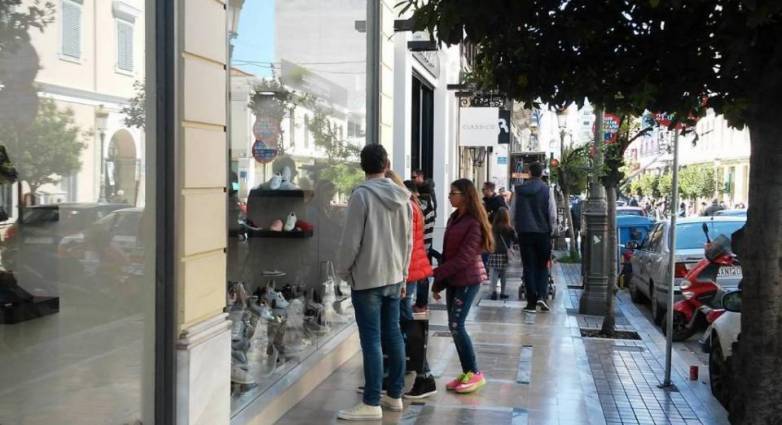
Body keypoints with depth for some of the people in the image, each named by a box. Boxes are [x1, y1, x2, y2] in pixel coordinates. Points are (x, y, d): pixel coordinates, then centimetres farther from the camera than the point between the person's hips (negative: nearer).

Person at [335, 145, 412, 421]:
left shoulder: (362, 195, -13)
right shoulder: (402, 197, 7)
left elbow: (352, 240, -14)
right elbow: (408, 241, 11)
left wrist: (343, 271, 0)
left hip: (367, 278, -6)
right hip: (394, 277, 7)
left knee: (371, 340, -4)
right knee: (393, 335, 12)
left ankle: (372, 403, 1)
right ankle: (395, 395, 21)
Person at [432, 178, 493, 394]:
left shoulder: (474, 223, -14)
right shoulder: (454, 218, 11)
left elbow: (464, 257, -19)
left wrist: (436, 273, -16)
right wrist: (439, 283, 10)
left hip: (468, 279, -8)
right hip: (453, 279, 8)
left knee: (456, 325, -9)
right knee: (454, 326, 7)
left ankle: (474, 373, 2)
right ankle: (466, 372, 16)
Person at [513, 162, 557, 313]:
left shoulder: (519, 190, 1)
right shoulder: (546, 190, -5)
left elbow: (513, 213, 4)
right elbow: (553, 215, -5)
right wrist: (551, 231, 8)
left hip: (524, 232, 1)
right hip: (542, 232, -1)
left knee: (528, 266, 5)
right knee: (542, 266, 12)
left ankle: (531, 302, 2)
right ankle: (542, 295, -7)